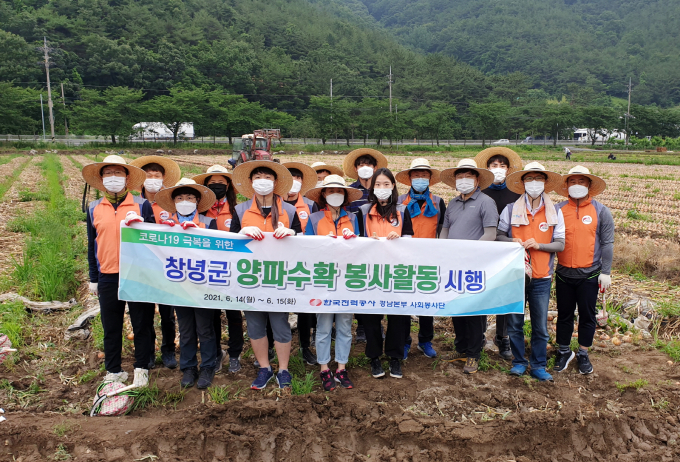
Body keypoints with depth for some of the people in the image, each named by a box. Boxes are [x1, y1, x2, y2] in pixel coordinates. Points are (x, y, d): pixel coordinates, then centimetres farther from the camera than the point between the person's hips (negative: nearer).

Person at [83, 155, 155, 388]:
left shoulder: (142, 205, 0)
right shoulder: (94, 209, 8)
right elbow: (92, 245, 14)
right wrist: (93, 278, 14)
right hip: (107, 277, 3)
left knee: (141, 325, 7)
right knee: (111, 327, 12)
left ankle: (141, 369, 23)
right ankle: (113, 372, 27)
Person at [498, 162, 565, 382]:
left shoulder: (555, 213, 5)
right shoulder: (511, 210, 3)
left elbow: (560, 244, 2)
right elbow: (498, 236, 7)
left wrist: (538, 245, -16)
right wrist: (512, 241, -14)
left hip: (541, 277, 0)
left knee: (541, 326, 5)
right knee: (514, 323, 7)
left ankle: (538, 365, 20)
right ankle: (519, 362, 23)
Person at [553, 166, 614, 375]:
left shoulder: (600, 211, -1)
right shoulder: (558, 209, 0)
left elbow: (607, 243, 0)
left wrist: (606, 272, -5)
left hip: (589, 274, -1)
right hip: (564, 274, 1)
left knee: (587, 316, 9)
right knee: (564, 315, 11)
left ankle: (583, 354, 25)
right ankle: (564, 352, 27)